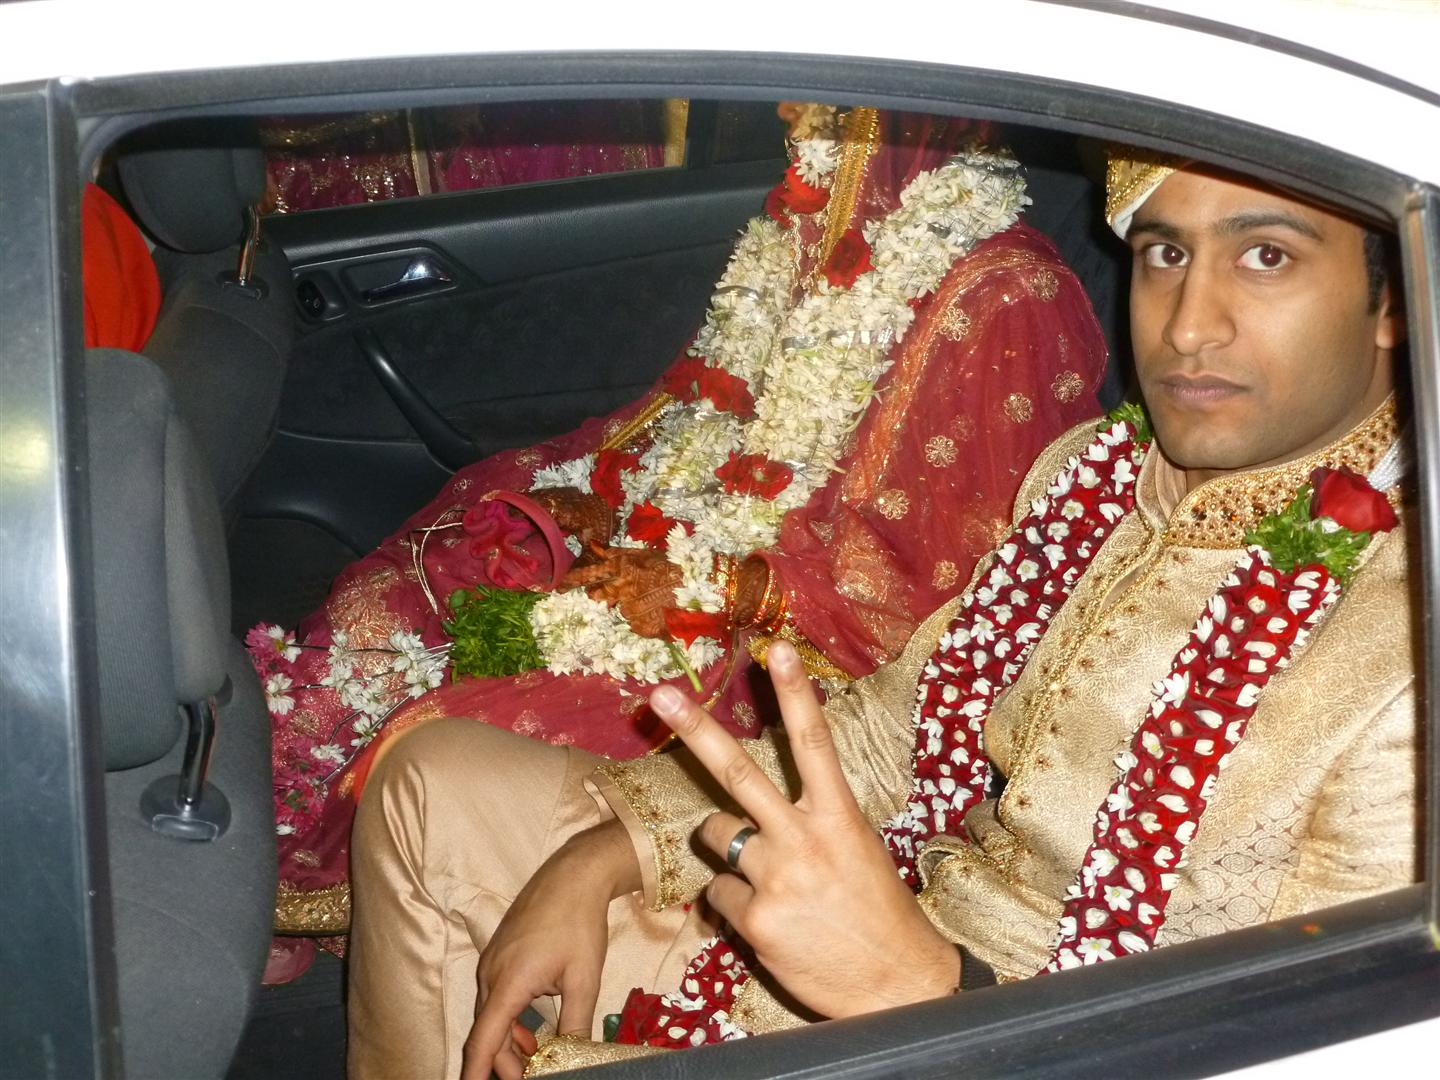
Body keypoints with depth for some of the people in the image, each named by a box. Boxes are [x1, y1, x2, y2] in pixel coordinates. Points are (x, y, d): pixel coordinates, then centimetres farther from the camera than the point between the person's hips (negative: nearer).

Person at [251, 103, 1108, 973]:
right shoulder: (824, 220, 6)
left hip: (776, 642, -8)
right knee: (384, 607, -2)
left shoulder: (1006, 297, -19)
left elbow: (935, 579, -18)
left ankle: (310, 904, 10)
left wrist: (715, 589, -20)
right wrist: (603, 492, -1)